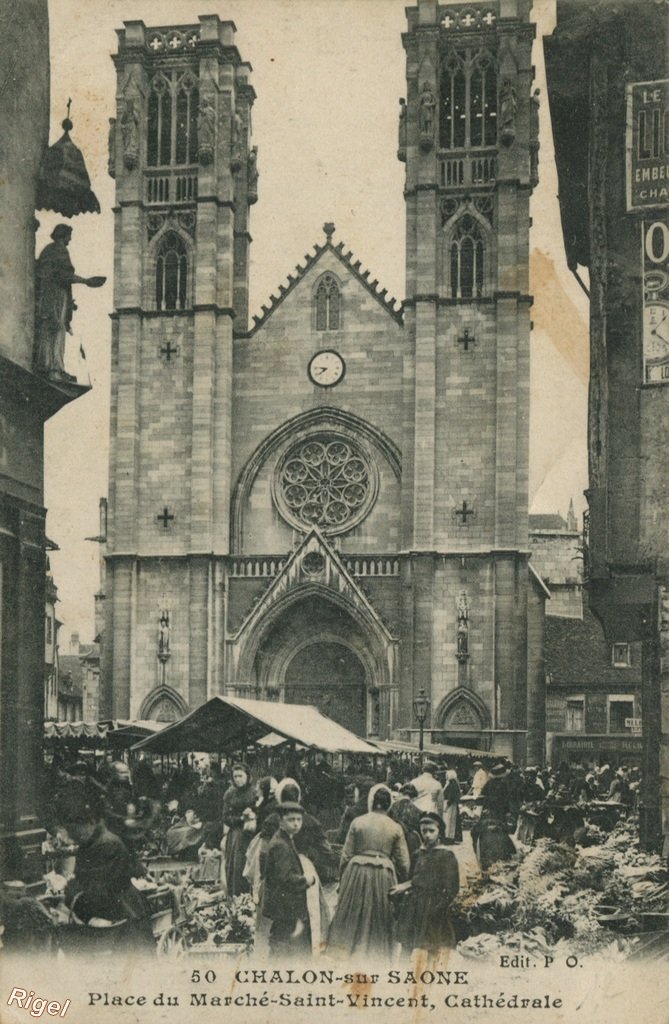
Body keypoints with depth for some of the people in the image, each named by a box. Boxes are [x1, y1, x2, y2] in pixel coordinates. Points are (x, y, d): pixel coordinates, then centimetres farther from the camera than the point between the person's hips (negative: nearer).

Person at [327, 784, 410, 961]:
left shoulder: (358, 822, -3)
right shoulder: (395, 828, -1)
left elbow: (346, 855, -1)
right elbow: (403, 862, 1)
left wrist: (342, 877, 10)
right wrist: (401, 885, 13)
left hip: (357, 872, 0)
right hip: (384, 876, 0)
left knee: (352, 919, 10)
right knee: (379, 922, 12)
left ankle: (344, 955, 12)